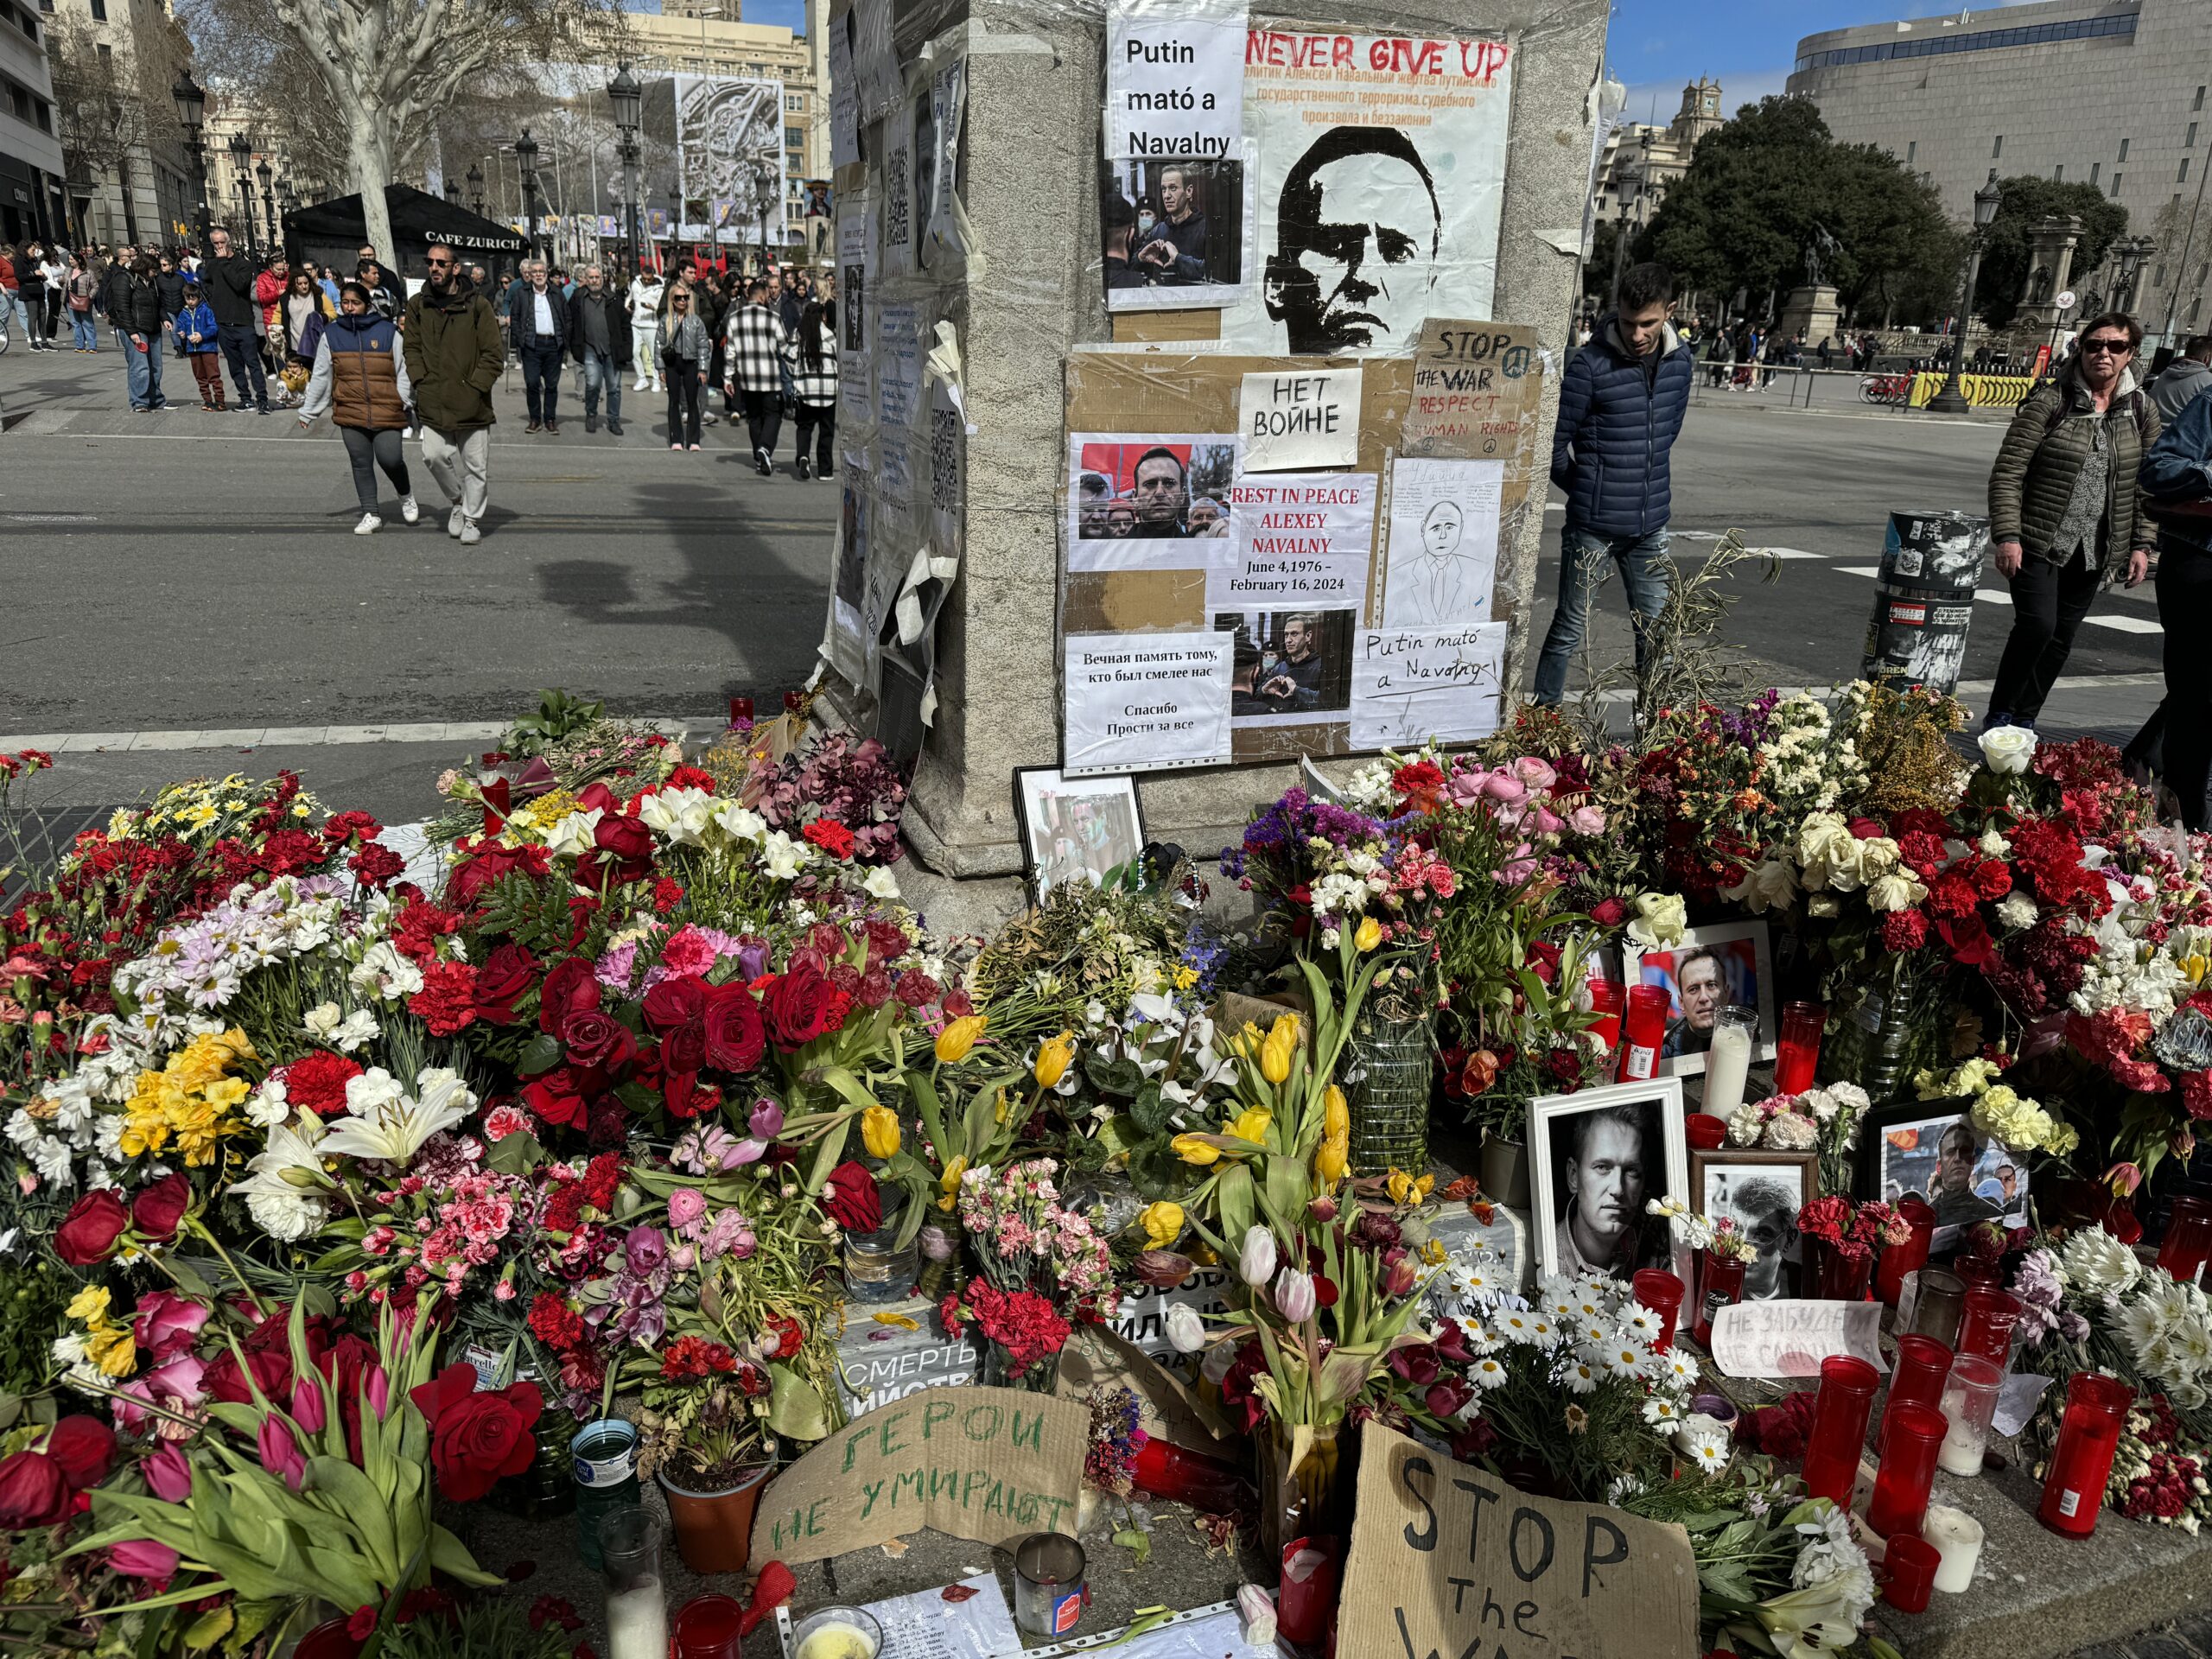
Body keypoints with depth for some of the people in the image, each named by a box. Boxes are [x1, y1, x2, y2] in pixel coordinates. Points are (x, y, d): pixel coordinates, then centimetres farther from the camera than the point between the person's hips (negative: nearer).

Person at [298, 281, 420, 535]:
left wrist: (409, 404, 1)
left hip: (387, 410, -2)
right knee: (361, 463, 4)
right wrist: (307, 412, 16)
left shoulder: (388, 331, 2)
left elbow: (403, 370, 6)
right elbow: (320, 377, 14)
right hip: (350, 412, 2)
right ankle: (371, 514, 13)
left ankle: (406, 495, 21)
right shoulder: (331, 335, 8)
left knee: (390, 459, -10)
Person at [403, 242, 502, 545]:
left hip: (472, 403, -2)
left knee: (476, 465, 4)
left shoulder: (477, 305, -5)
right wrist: (420, 381, 0)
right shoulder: (418, 305, 6)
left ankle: (472, 519, 21)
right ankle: (458, 500, 23)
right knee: (434, 455, -4)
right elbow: (412, 347, 13)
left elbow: (494, 354, -5)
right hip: (434, 402, 3)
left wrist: (474, 387, -11)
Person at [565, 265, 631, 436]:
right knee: (592, 384, -12)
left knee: (614, 387, 5)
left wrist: (626, 350, 1)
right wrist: (573, 347, 1)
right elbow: (569, 322, 8)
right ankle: (591, 415, 11)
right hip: (591, 349, -1)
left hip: (612, 350, 1)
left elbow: (625, 324, 8)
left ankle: (614, 421, 18)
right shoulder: (577, 298, 4)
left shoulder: (613, 300, 6)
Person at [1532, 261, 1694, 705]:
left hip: (1650, 522, 5)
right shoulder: (1592, 364, -13)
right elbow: (1554, 441, -7)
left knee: (1657, 629, 11)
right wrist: (1586, 489, 5)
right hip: (1594, 523, -5)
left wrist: (1646, 476, 16)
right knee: (1570, 628, 2)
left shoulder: (1679, 359, 4)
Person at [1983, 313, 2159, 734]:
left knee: (2061, 636, 8)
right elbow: (2008, 472, -10)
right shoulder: (2050, 402, -7)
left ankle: (2025, 721, 19)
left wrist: (2142, 544, 6)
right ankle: (1998, 716, -1)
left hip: (2095, 550, 5)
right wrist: (2007, 536, -17)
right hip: (2040, 542, -5)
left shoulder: (2142, 411, 6)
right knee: (2037, 624, -16)